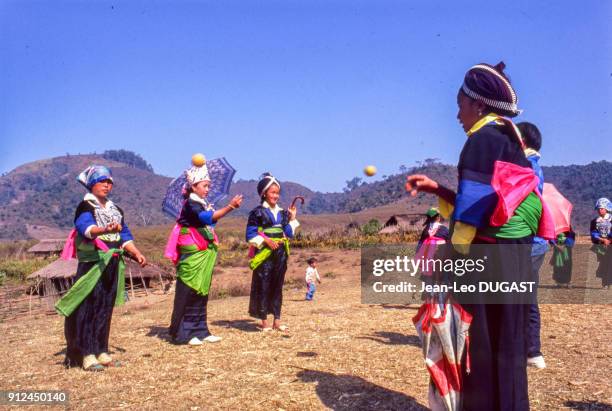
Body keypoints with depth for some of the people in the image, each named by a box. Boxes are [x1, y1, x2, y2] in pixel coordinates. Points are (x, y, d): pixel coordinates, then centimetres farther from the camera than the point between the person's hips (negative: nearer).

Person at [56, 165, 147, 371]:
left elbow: (125, 236, 16)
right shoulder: (85, 207, -5)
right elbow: (87, 228, -26)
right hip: (92, 263, -7)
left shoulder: (115, 209, 17)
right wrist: (105, 230, -46)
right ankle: (87, 355, -4)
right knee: (88, 308, -7)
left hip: (112, 264, 7)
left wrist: (137, 253, 2)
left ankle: (101, 351, 16)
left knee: (106, 308, 9)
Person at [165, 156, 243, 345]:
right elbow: (207, 218, -30)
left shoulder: (203, 204, 14)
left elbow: (211, 220, 26)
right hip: (192, 255, -9)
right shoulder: (190, 204, -13)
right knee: (188, 292, -4)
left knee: (202, 292, 11)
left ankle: (200, 331, 17)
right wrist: (230, 206, -37)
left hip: (205, 254, 9)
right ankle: (182, 333, 3)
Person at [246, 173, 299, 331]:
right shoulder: (257, 212, -4)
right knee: (263, 287, -3)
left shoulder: (282, 213, 13)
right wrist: (266, 241, -19)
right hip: (264, 254, -6)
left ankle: (277, 321, 16)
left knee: (277, 286, 9)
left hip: (280, 254, 6)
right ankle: (264, 322, 6)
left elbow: (288, 234, 11)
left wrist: (292, 218, 6)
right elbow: (250, 235, -8)